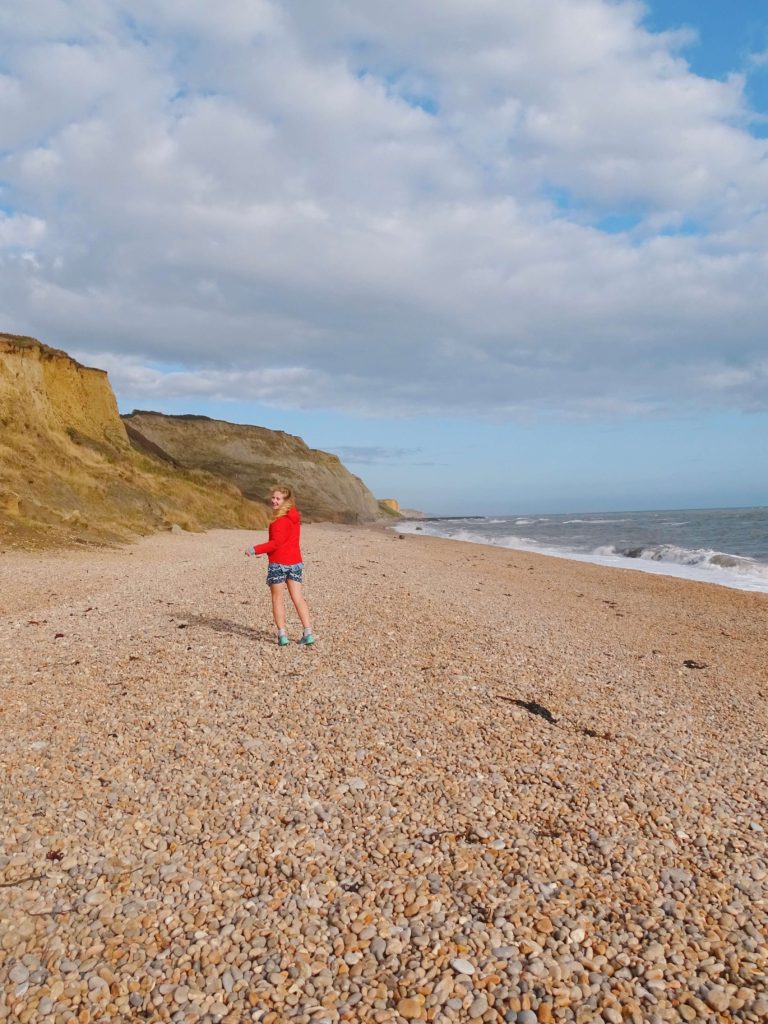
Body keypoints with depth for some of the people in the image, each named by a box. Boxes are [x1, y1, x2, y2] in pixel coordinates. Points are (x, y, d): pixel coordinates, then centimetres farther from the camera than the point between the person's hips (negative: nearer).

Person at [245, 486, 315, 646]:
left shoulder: (281, 520, -16)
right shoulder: (294, 517, 11)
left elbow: (276, 543, -21)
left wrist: (255, 550, -19)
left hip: (278, 563, -7)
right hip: (295, 562, 7)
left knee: (277, 598, 5)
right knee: (297, 597, 8)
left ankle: (282, 634, 3)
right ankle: (308, 633, 4)